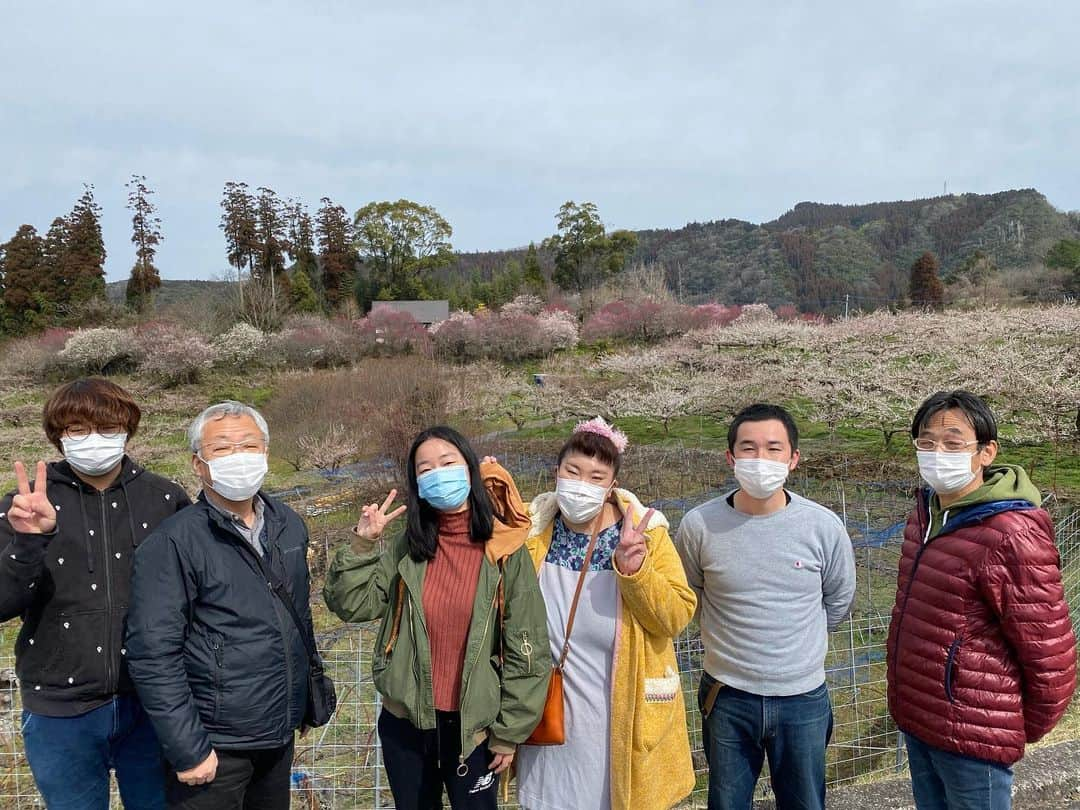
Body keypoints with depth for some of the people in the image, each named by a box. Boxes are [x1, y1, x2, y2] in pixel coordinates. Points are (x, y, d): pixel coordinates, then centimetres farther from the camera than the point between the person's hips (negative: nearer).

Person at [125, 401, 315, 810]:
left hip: (281, 737, 6)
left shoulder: (288, 525, 3)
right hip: (213, 747, -6)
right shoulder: (172, 544, -15)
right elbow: (153, 656, -17)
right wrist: (187, 749, -17)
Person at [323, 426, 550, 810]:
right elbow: (350, 604, -3)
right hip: (405, 721, 3)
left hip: (473, 725, -3)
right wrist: (362, 544, -14)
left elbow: (526, 649, -8)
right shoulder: (408, 546, -2)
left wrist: (509, 731, -6)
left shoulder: (505, 550, -11)